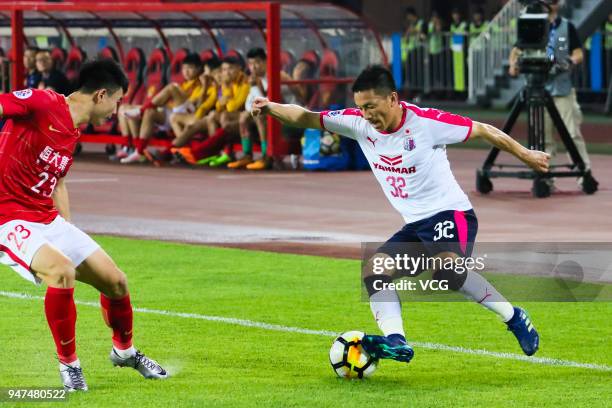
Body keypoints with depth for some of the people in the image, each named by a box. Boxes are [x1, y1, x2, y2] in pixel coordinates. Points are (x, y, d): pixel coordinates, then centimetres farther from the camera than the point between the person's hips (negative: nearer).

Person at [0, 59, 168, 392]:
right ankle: (69, 364, -12)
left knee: (115, 281, 8)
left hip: (48, 220, 9)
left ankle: (124, 351, 38)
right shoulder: (42, 103, -15)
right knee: (62, 270, -33)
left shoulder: (72, 133, 11)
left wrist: (70, 233, 17)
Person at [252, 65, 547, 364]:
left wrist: (525, 155, 3)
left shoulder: (427, 122, -17)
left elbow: (484, 131, -6)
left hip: (450, 214, -7)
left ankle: (513, 317, -17)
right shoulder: (359, 123, -3)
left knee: (446, 268, -33)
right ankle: (396, 342, -26)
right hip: (415, 225, 7)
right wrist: (271, 108, -20)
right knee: (374, 272, -13)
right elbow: (306, 118, -3)